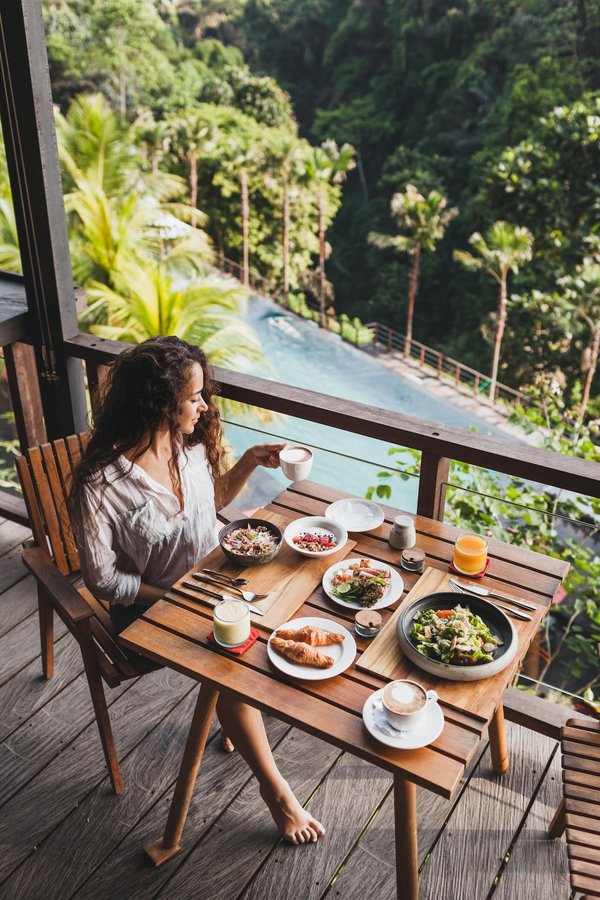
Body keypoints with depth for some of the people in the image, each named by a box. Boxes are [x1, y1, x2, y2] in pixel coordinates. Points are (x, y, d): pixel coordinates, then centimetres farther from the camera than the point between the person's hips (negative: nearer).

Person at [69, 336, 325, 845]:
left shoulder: (192, 444, -5)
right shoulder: (102, 485, -24)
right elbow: (103, 579, -16)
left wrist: (251, 461, 0)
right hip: (149, 610, -6)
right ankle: (274, 788, -6)